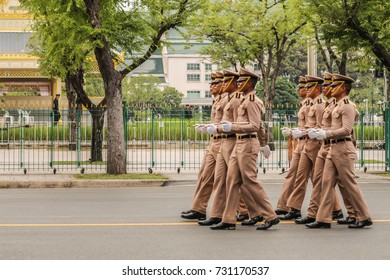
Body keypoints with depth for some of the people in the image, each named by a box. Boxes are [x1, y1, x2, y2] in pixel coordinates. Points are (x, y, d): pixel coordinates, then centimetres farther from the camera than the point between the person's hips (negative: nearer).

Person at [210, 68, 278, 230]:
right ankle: (228, 220, 8)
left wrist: (233, 127, -23)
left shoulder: (252, 101, -13)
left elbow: (255, 126, -21)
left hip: (248, 144, -10)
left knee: (250, 181, -7)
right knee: (232, 180, 6)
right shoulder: (246, 100, 17)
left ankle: (271, 217, 0)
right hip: (239, 144, 10)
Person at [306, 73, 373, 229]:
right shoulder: (338, 105, 17)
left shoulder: (347, 106, -12)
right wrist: (322, 131, 9)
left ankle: (364, 218, 5)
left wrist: (326, 134, -19)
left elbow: (346, 129, -21)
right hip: (333, 148, 10)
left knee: (350, 184, -4)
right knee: (327, 183, 5)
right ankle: (323, 219, 5)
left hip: (343, 149, -10)